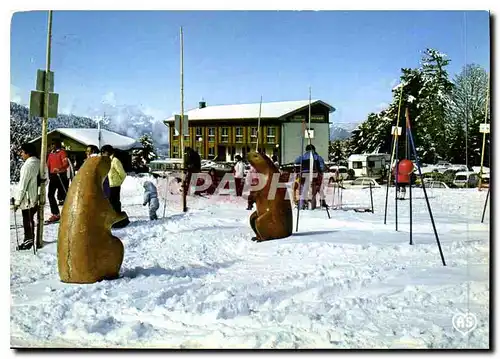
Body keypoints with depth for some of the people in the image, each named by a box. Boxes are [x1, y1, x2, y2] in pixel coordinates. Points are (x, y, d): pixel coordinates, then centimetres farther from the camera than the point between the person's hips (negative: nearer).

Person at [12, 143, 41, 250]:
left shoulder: (28, 165, -21)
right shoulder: (39, 162, 5)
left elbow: (22, 185, -20)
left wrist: (17, 201, -15)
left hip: (27, 199, -8)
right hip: (36, 198, 8)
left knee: (27, 221, 4)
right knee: (30, 219, 18)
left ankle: (28, 240, 13)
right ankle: (30, 239, 27)